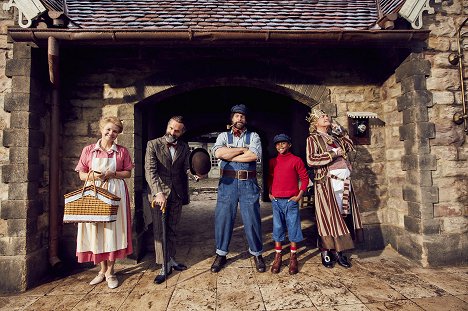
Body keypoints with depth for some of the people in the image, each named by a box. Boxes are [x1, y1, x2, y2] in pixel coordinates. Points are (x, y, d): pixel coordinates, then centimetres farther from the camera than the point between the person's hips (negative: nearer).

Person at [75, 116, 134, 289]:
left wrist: (113, 174, -12)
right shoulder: (88, 150, 5)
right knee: (96, 230, 5)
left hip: (115, 194, -1)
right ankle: (102, 269, 23)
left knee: (112, 229, 2)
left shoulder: (122, 151, 4)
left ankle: (110, 271, 17)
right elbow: (81, 175, 7)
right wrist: (93, 176, -13)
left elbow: (128, 173, 4)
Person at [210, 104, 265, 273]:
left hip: (248, 183, 0)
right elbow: (218, 152, -11)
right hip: (228, 183, 1)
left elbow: (254, 155, -12)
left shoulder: (253, 136, 8)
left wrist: (229, 156, -10)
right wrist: (243, 149, -8)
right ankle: (221, 255, 24)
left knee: (252, 219, 5)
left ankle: (257, 254, 26)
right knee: (223, 218, 6)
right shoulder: (223, 136, 10)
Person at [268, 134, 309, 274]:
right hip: (276, 200, 3)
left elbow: (305, 178, -3)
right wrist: (269, 193, 9)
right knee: (277, 228, 9)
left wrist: (299, 195, -7)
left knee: (293, 227, 5)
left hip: (291, 200, -3)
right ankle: (277, 257, 21)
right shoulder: (273, 162, 9)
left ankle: (293, 258, 18)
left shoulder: (296, 160, -3)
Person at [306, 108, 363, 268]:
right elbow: (311, 160, -11)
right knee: (329, 216, -3)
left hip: (344, 181, 6)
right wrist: (333, 153, -11)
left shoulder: (335, 137, 19)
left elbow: (350, 146, 25)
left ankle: (338, 251, 17)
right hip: (327, 182, -6)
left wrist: (340, 131, 16)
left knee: (343, 214, 6)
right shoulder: (313, 138, 1)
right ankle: (326, 253, 9)